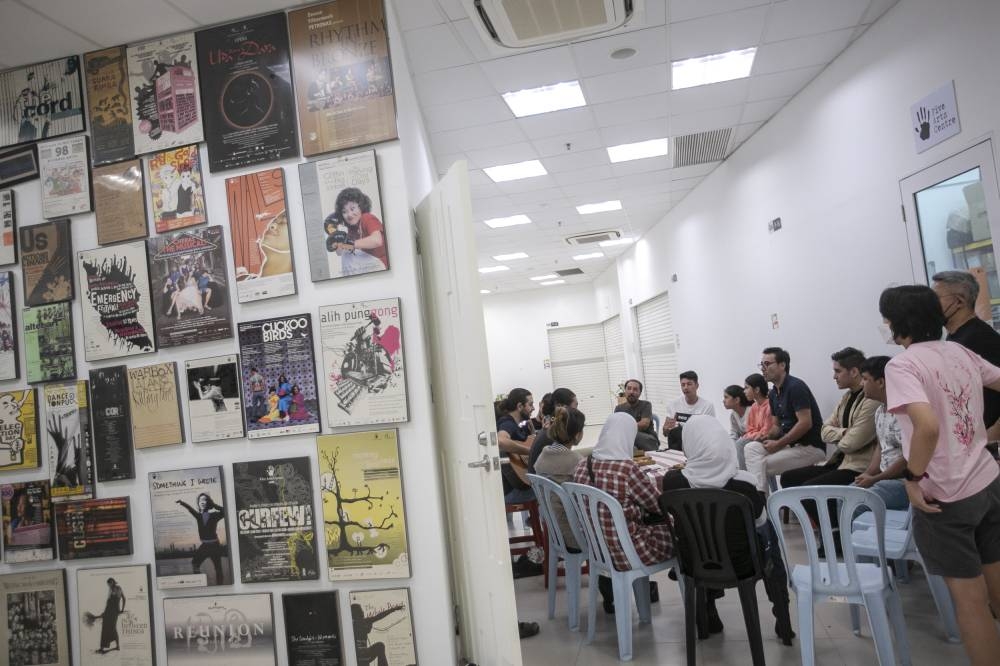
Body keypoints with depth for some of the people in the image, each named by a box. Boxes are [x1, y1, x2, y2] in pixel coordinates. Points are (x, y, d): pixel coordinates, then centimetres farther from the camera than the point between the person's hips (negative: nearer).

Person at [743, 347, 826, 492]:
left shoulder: (796, 386, -15)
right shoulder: (773, 394, 12)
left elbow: (806, 423, -21)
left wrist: (778, 444, -18)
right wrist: (768, 437, -4)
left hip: (811, 447, -8)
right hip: (789, 444, 8)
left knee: (763, 465, -16)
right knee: (751, 448, -10)